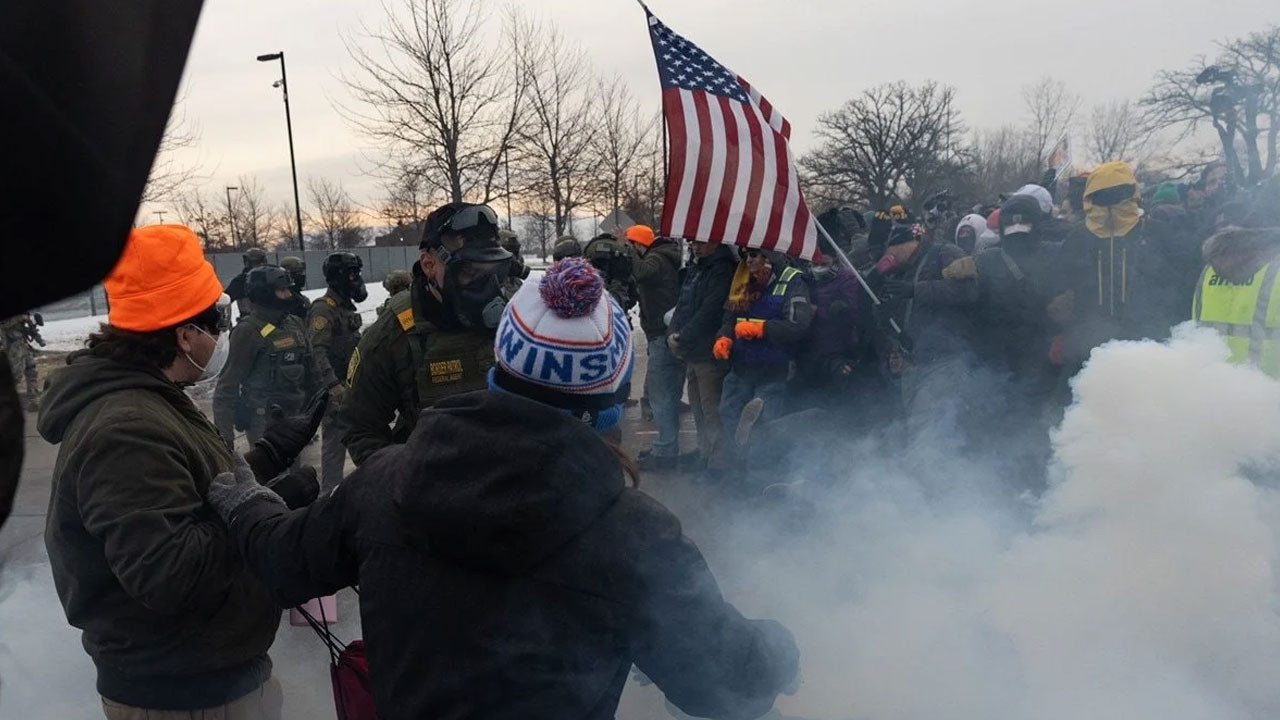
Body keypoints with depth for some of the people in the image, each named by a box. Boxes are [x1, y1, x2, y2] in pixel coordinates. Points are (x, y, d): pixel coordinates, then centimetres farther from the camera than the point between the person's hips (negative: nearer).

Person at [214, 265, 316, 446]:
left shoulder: (295, 324, 7)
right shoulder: (249, 331, -14)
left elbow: (309, 369, 17)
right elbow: (228, 384, -14)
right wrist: (224, 434, -18)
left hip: (296, 416, 7)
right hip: (264, 422, -7)